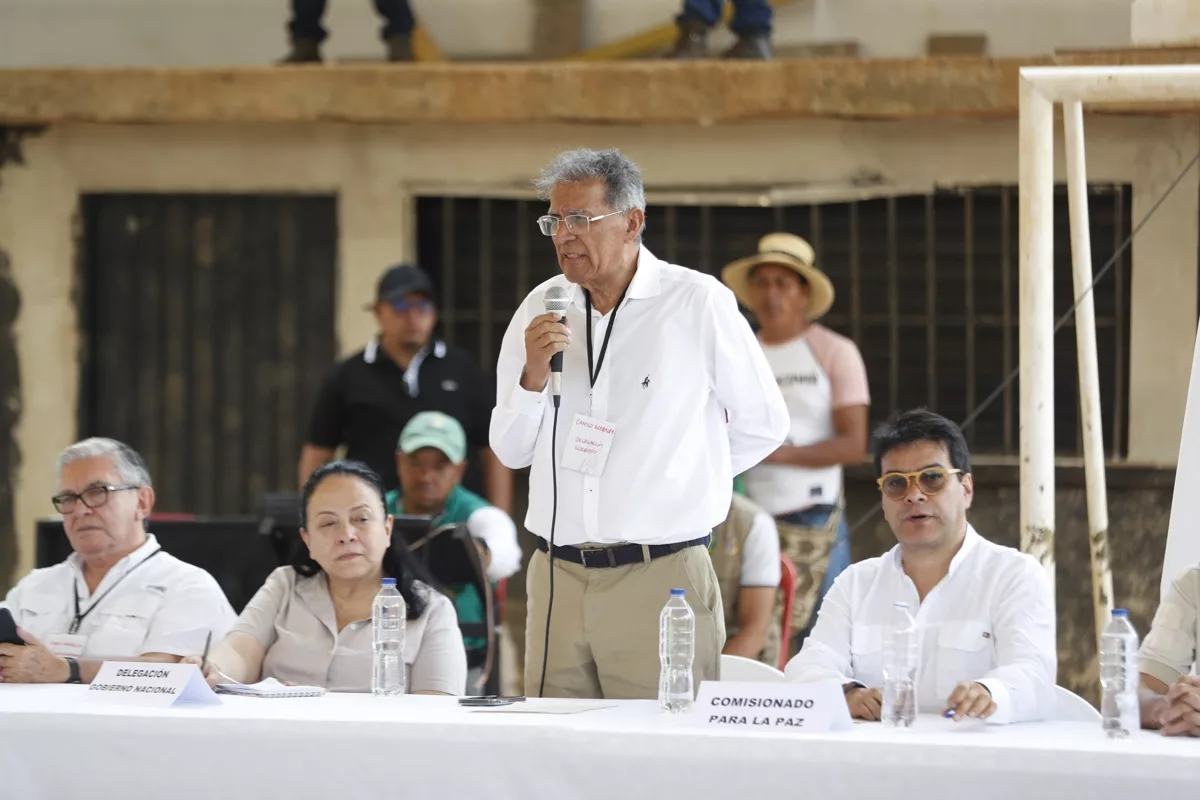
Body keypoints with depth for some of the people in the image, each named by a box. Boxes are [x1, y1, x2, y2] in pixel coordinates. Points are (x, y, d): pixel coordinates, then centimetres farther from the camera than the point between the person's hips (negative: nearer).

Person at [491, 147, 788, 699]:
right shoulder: (543, 309, 9)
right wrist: (533, 376, -6)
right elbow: (511, 451, 11)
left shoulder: (698, 303, -2)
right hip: (557, 579, 4)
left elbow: (762, 425, 7)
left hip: (660, 581, -4)